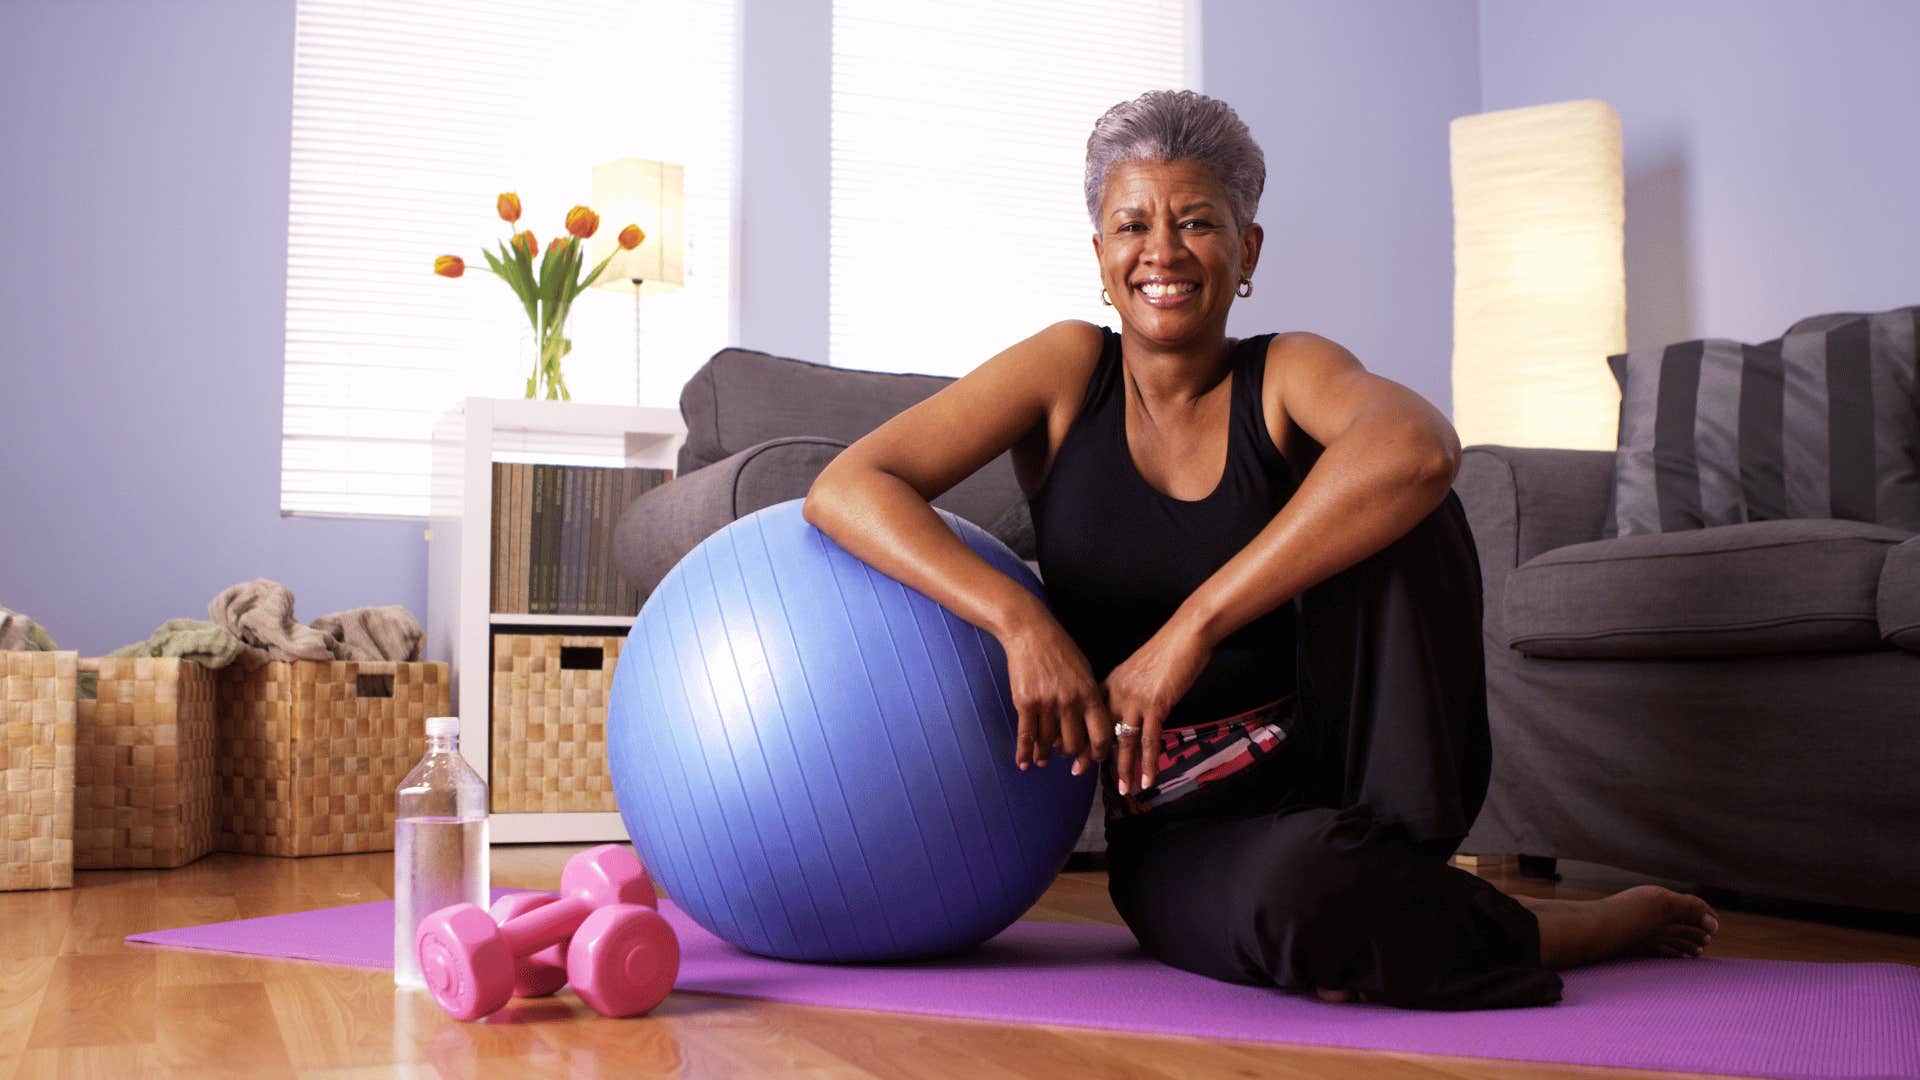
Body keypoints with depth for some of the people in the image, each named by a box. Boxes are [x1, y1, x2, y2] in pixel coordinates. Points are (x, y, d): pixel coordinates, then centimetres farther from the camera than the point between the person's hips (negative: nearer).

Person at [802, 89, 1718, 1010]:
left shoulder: (1288, 373, -3)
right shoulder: (1069, 372, 1)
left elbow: (1420, 446, -29)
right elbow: (846, 487, -10)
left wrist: (1192, 628, -35)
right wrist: (1020, 619, -26)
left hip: (1344, 770, 0)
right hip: (1184, 836, 0)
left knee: (1390, 500, -24)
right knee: (1292, 897, -37)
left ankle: (1395, 858, -18)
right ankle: (1573, 928, -9)